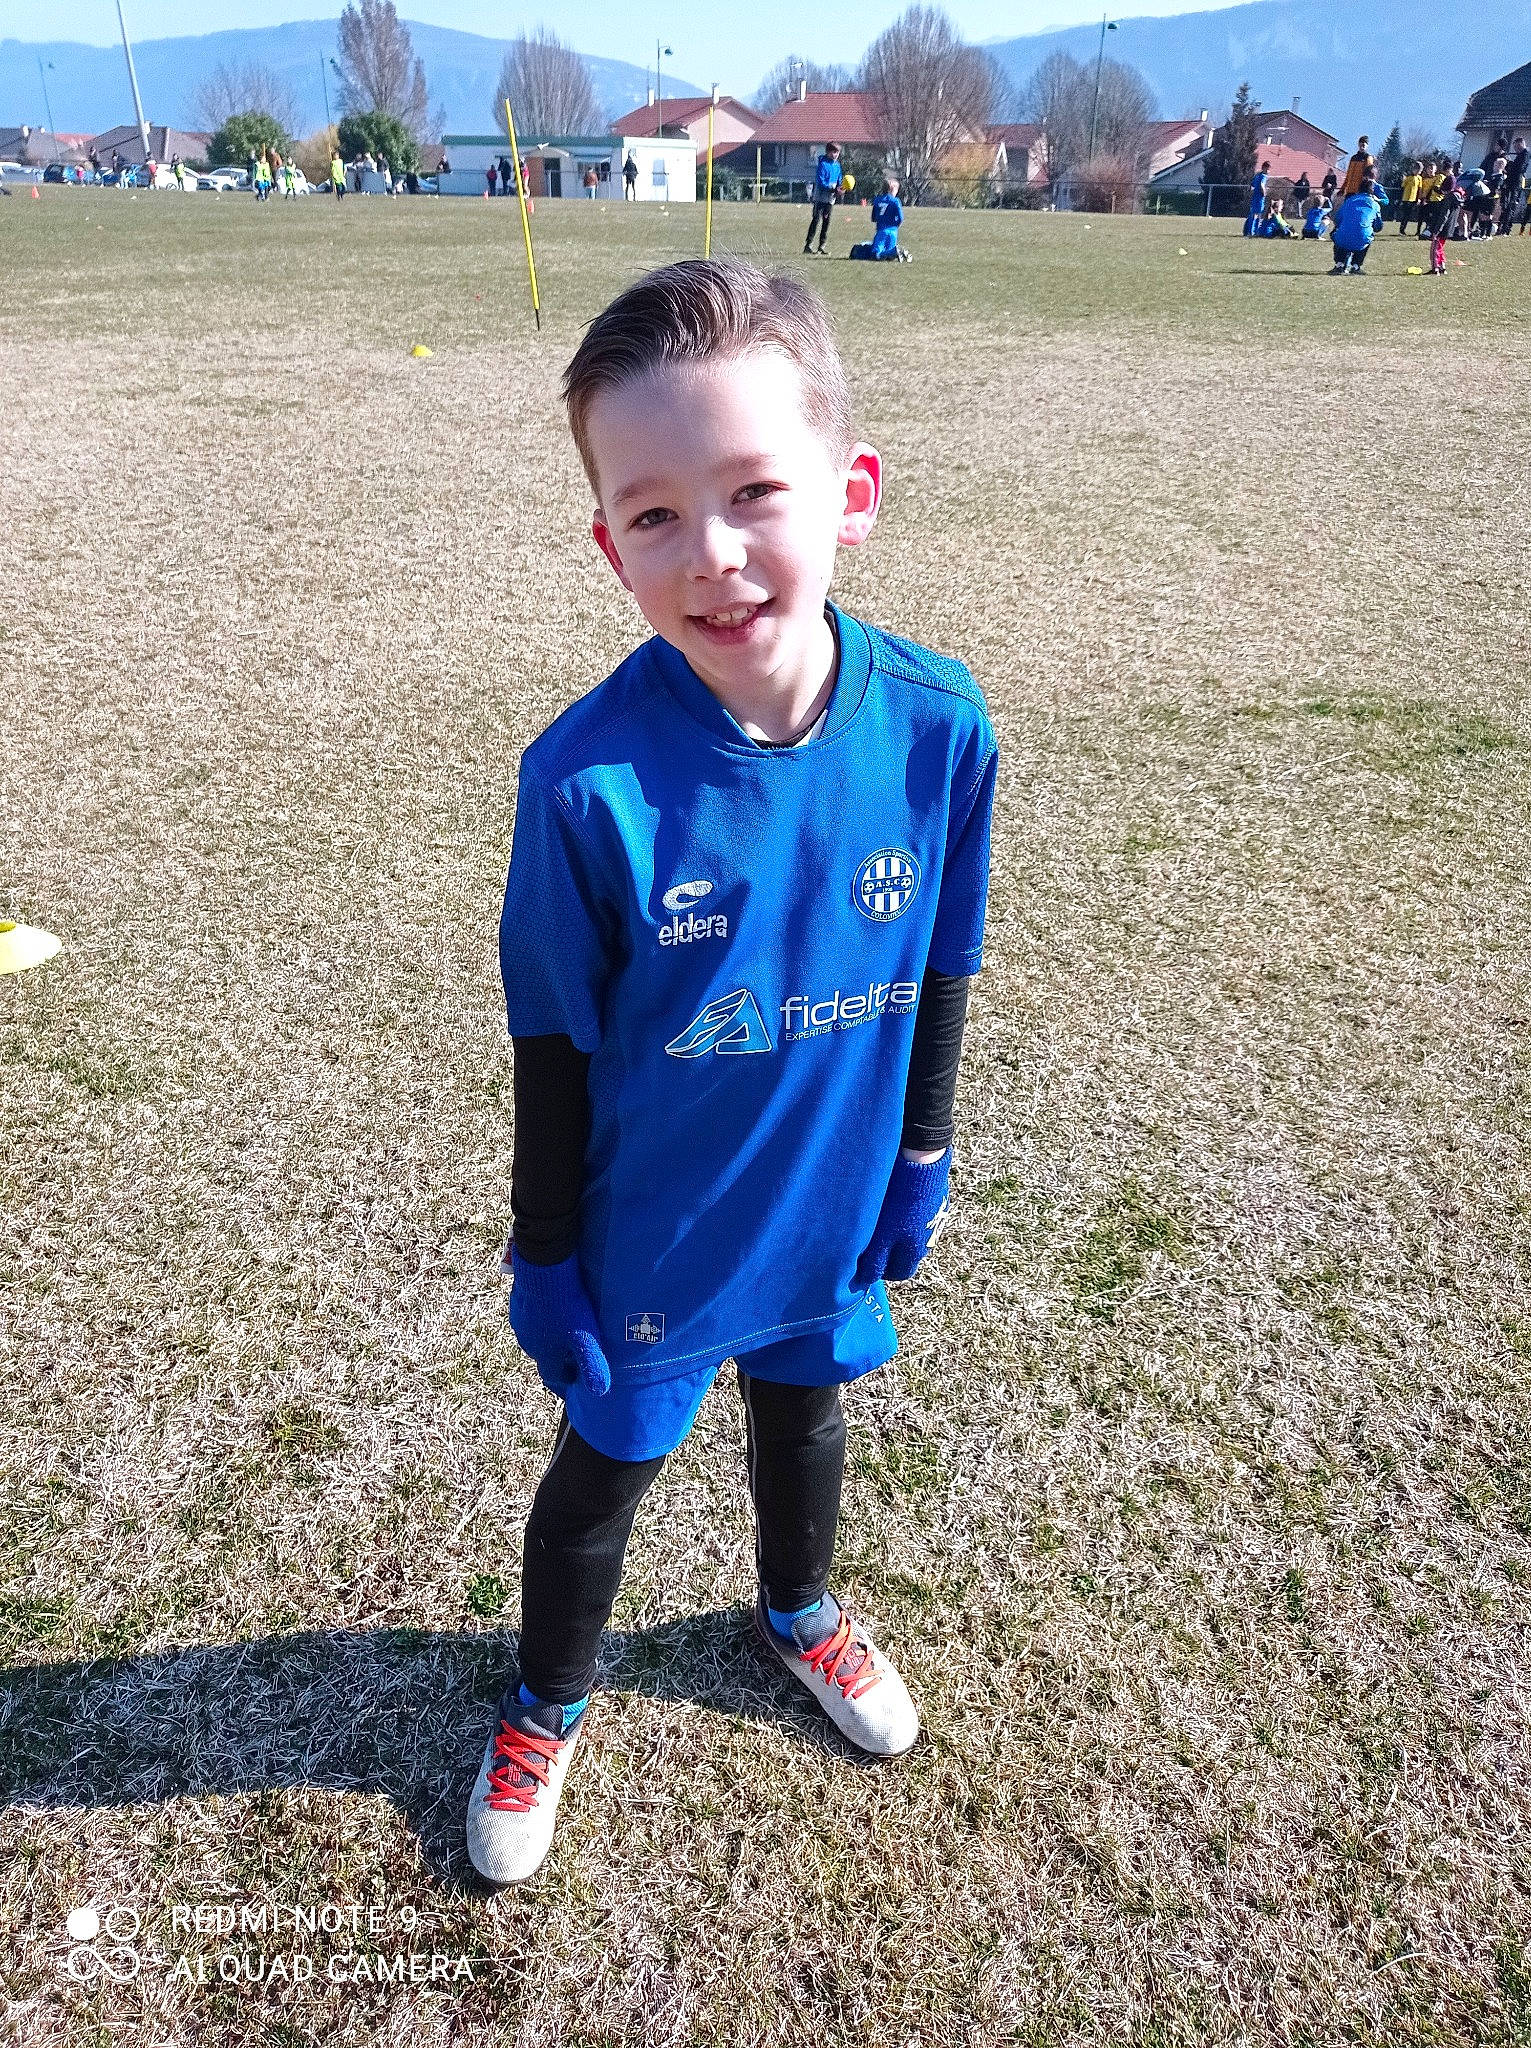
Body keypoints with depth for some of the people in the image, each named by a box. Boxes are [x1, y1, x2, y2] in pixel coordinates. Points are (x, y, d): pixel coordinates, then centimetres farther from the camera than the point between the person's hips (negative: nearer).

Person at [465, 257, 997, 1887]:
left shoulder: (938, 727, -20)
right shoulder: (588, 780, -28)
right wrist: (546, 1260, -6)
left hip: (832, 1208, 3)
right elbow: (554, 1045, -15)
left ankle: (798, 1609, 62)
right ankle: (549, 1703, 52)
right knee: (603, 1472, 21)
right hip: (648, 1238, -2)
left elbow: (938, 972, -4)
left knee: (802, 1413, 29)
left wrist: (920, 1157, 6)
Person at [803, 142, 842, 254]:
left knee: (827, 222, 7)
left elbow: (839, 180, 18)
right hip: (820, 197, -7)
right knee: (816, 220, -10)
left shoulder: (837, 165, 11)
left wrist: (840, 188, -6)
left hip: (831, 198, 7)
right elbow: (820, 181, -18)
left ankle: (821, 247, 12)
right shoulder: (823, 164, -11)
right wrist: (833, 189, -25)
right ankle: (808, 246, -11)